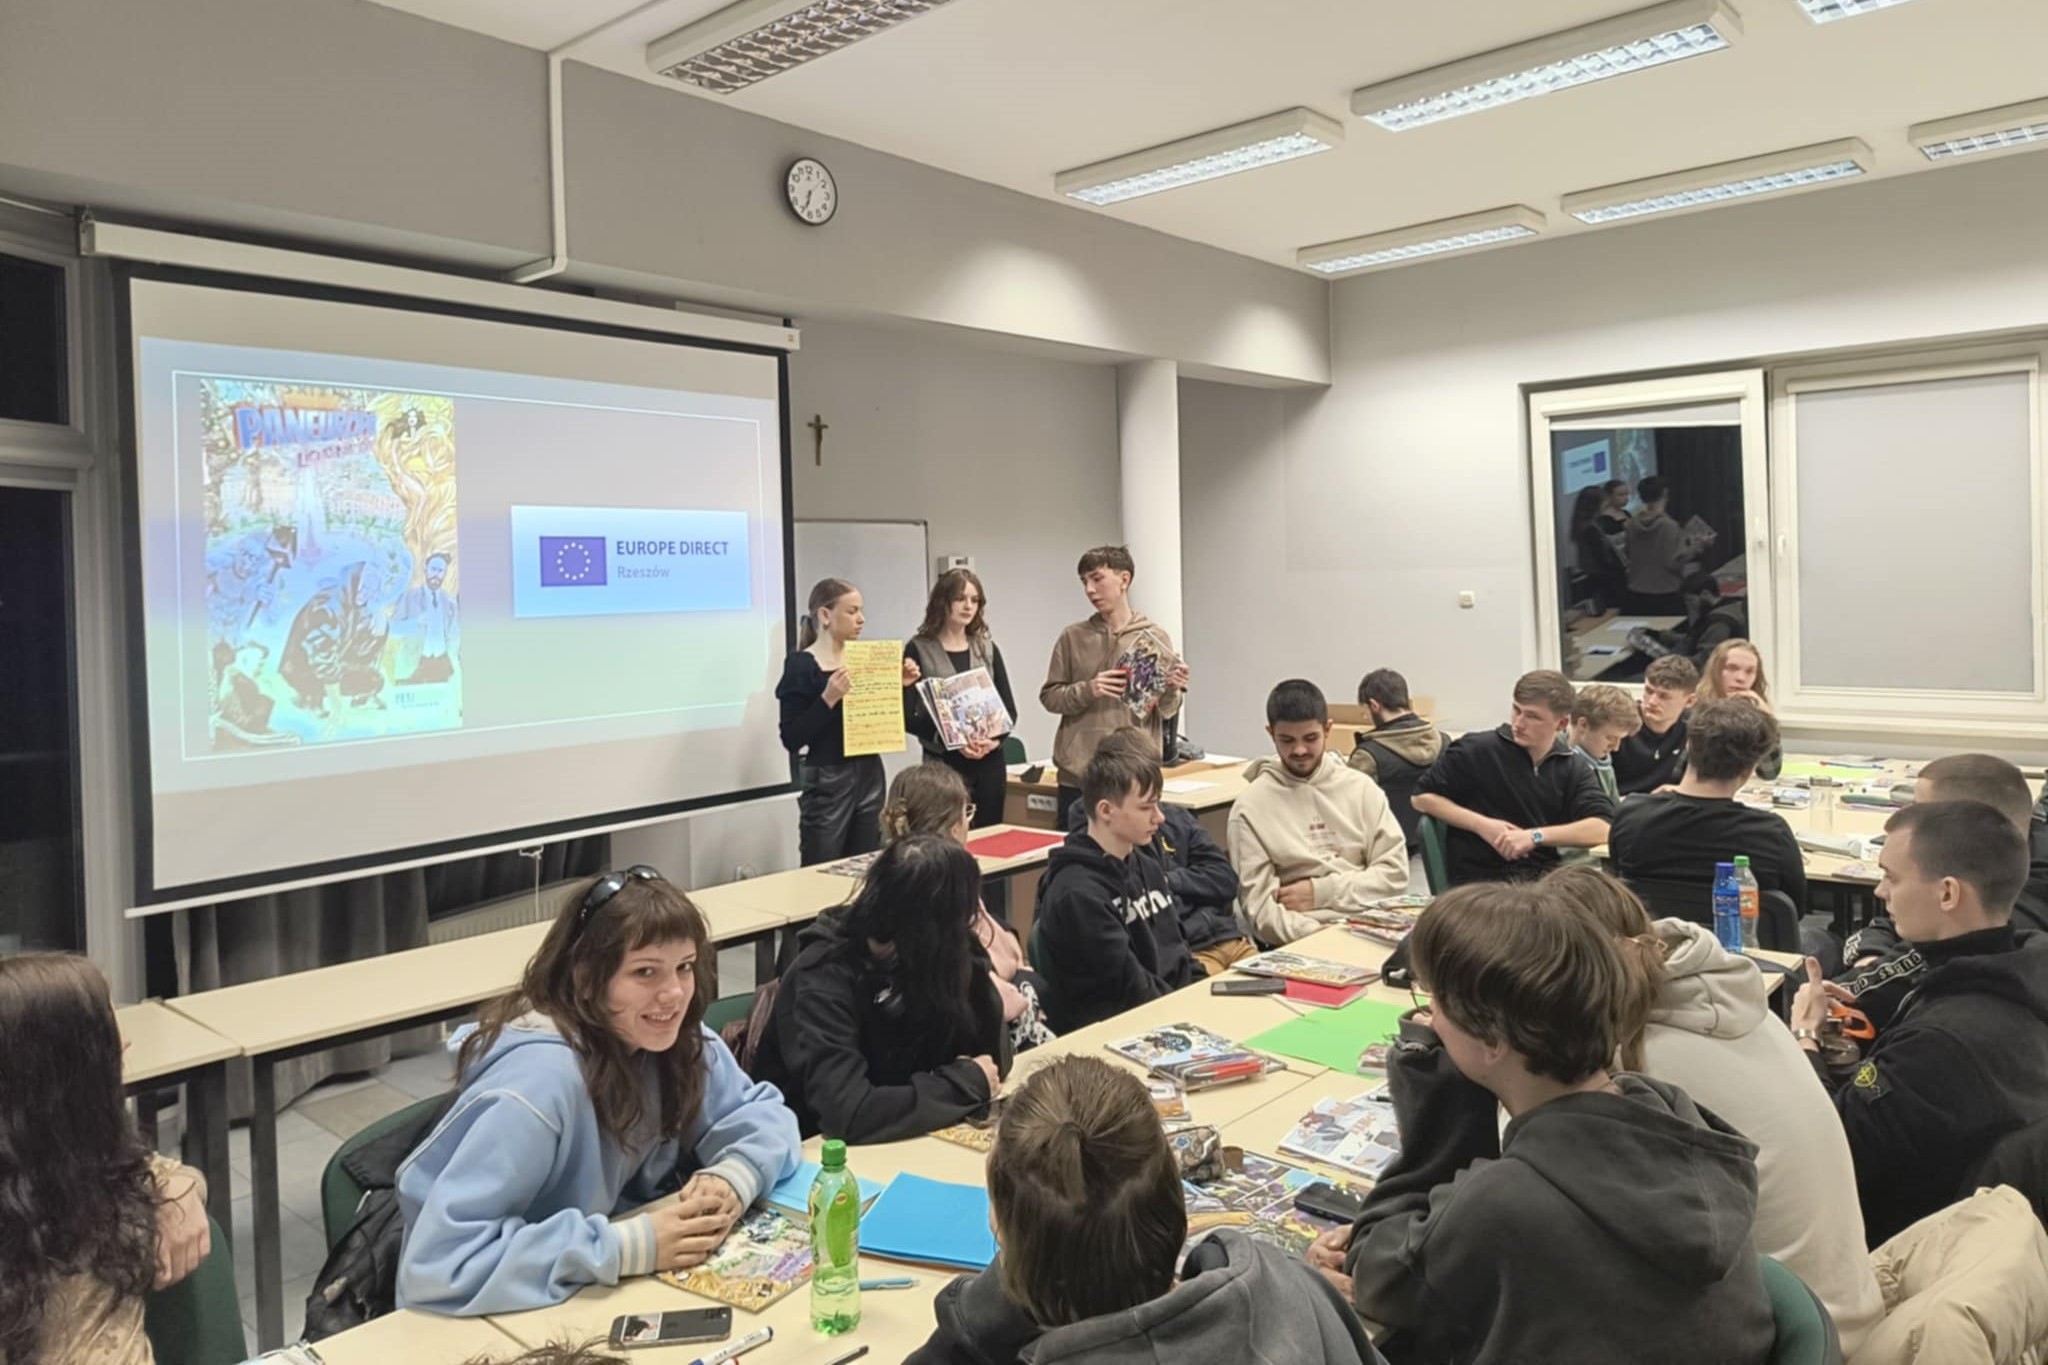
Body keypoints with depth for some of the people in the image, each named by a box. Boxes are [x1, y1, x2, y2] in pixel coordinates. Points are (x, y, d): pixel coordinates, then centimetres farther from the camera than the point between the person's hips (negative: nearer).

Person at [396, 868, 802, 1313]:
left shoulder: (677, 1039, -9)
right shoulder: (541, 1079, -27)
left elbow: (763, 1111, 0)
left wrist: (734, 1177, -21)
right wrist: (627, 1246, -30)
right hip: (517, 1314, -5)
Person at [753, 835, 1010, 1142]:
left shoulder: (935, 954, -9)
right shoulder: (824, 980, -26)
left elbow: (994, 1057, -8)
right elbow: (849, 1114, -37)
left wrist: (969, 957, -19)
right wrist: (969, 1082, -26)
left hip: (897, 1140, 5)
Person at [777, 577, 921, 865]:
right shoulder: (801, 666, -10)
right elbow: (792, 739, -15)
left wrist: (900, 686, 1)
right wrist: (828, 699, -25)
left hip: (870, 776, 6)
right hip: (828, 781, -6)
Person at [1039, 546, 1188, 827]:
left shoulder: (1155, 639, 2)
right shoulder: (1073, 638, 4)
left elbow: (1165, 712, 3)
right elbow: (1050, 697, 3)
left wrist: (1172, 691, -18)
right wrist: (1087, 691, -14)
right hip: (1077, 774, 1)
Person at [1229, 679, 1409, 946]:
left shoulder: (1361, 788, 10)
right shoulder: (1250, 807, 1)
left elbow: (1395, 873, 6)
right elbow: (1260, 907, -5)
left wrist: (1320, 891, -5)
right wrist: (1318, 936, -20)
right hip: (1301, 941, -3)